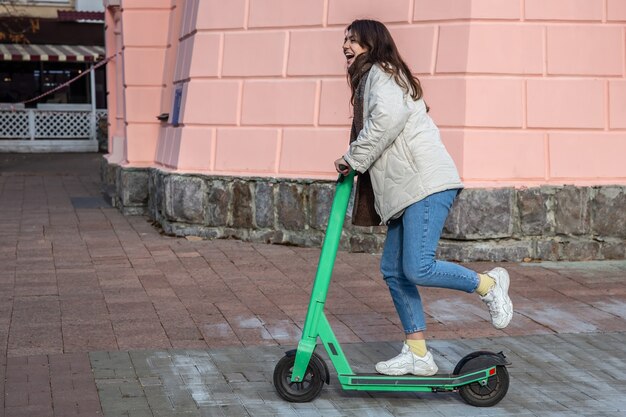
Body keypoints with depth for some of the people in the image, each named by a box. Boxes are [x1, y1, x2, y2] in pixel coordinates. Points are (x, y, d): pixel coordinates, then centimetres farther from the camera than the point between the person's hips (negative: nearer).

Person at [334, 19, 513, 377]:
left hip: (426, 184, -11)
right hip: (406, 190, 11)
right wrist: (356, 164, 11)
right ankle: (417, 355, 11)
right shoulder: (371, 80, 28)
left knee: (418, 268, -18)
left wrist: (354, 159, -15)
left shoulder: (381, 71, -3)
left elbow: (389, 116, -23)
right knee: (394, 270, 7)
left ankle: (488, 284, 4)